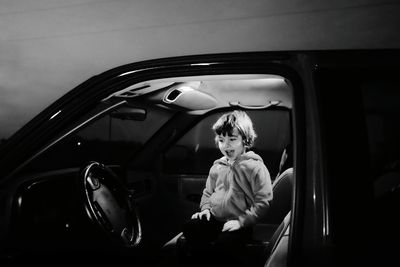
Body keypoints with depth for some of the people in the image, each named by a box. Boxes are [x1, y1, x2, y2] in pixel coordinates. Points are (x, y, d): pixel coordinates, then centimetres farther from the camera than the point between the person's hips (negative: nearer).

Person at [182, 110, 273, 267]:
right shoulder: (217, 166, 13)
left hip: (240, 224, -5)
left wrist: (241, 221, -17)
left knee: (222, 245, -32)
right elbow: (208, 192, 25)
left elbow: (263, 202, -11)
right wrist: (205, 208, 5)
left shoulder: (255, 167, -8)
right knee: (190, 228, -20)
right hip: (214, 219, 6)